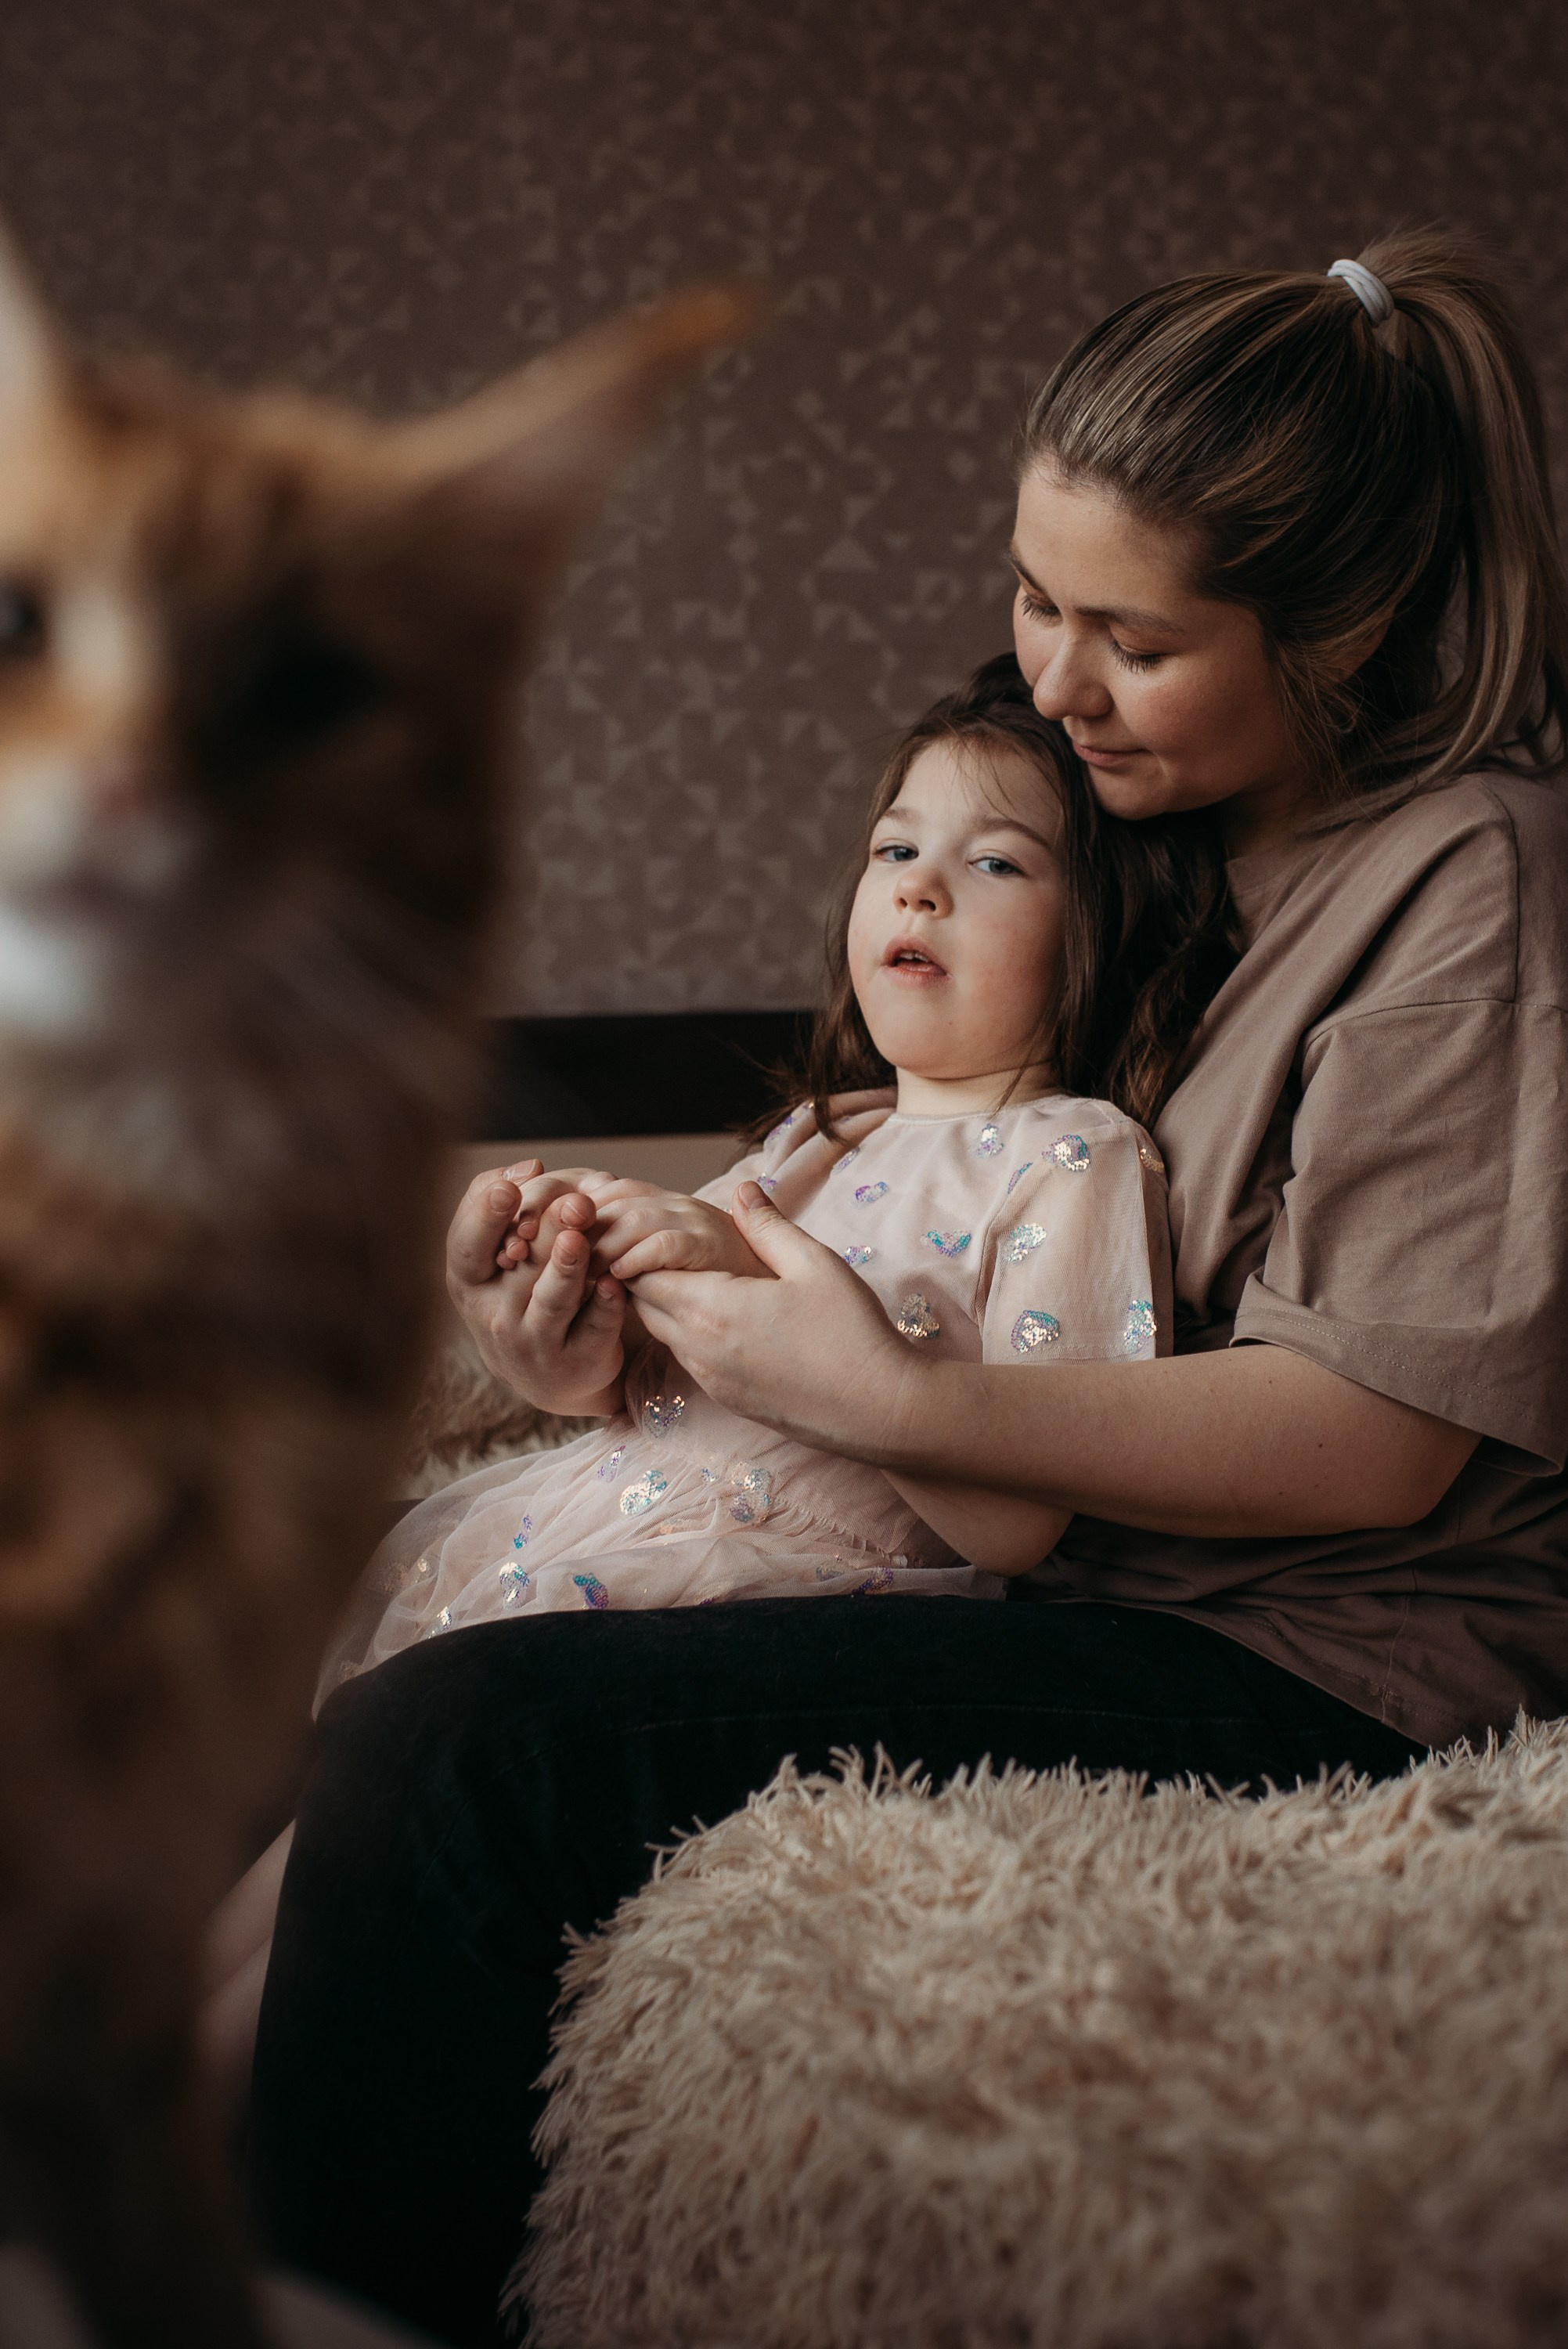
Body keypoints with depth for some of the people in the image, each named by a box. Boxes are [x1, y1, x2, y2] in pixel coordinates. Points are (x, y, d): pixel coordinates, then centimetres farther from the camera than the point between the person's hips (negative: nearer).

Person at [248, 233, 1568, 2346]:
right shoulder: (1140, 812, 15)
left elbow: (1382, 1438, -17)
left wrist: (904, 1401, -22)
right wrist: (634, 1268, 0)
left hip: (1316, 1673, -9)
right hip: (1087, 1589, 9)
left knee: (448, 1752, -24)